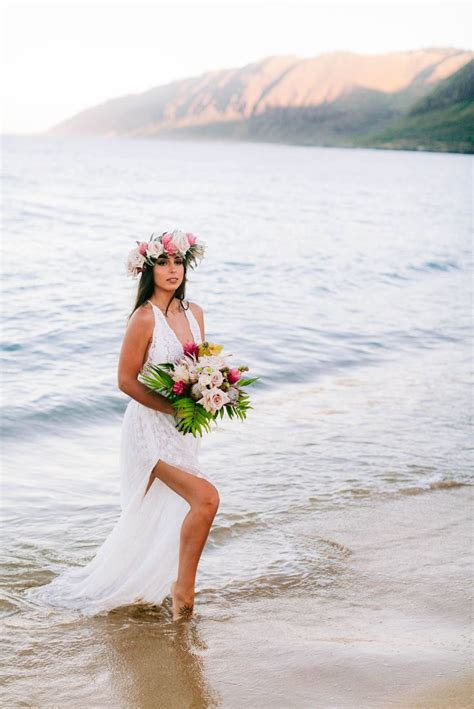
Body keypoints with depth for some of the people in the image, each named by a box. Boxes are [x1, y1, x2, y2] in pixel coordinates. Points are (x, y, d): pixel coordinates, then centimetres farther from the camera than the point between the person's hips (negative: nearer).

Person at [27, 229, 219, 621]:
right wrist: (174, 408, -20)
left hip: (183, 427, 7)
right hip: (151, 427, -7)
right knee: (206, 497, -20)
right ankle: (184, 586, -3)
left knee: (155, 520, 18)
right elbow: (126, 380, -15)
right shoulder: (144, 318, -16)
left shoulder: (194, 312, 5)